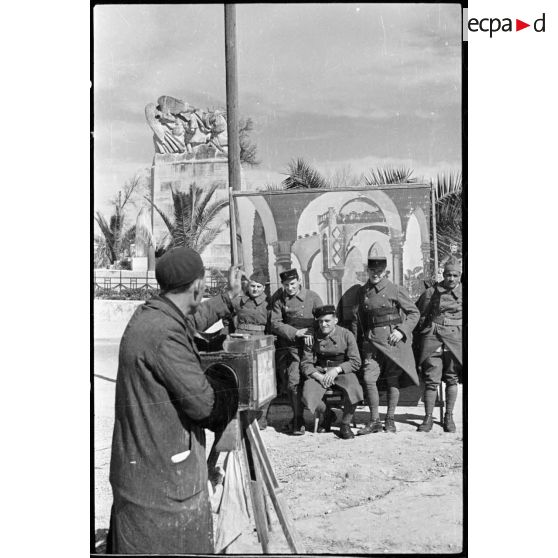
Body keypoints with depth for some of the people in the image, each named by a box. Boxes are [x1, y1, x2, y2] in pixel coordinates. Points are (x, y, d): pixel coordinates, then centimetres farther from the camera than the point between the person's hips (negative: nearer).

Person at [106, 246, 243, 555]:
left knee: (130, 542, 21)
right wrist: (233, 393, -2)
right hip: (161, 474, -9)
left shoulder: (147, 315, 3)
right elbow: (202, 403, -22)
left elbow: (192, 320, 25)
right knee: (171, 544, 6)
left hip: (138, 464, 9)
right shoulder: (165, 335, -26)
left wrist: (229, 298, 31)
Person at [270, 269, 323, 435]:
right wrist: (295, 332, -13)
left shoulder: (312, 296, 3)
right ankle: (298, 421, 0)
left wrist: (312, 332, -14)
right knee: (294, 381, -9)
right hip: (290, 345, 0)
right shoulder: (279, 300, 5)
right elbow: (275, 323, -1)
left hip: (310, 345, 0)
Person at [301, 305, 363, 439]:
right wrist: (319, 376, -18)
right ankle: (327, 415, 9)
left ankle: (345, 424, -4)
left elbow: (355, 362, -5)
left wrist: (337, 369, -20)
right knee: (307, 397, -27)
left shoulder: (346, 335, -3)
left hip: (342, 371, -1)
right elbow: (306, 364, 1)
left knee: (354, 390, -33)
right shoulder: (313, 336, 0)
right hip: (319, 372, 1)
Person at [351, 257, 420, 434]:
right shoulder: (362, 292, 9)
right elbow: (356, 319, 17)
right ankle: (375, 421, 4)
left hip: (392, 340, -3)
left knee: (393, 380, 5)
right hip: (371, 341, 3)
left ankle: (390, 419, 19)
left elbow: (414, 313, 1)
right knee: (368, 379, -7)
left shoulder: (395, 290, -2)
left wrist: (402, 330, -12)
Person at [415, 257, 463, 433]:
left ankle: (449, 417, 19)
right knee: (431, 379, -2)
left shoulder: (464, 292, 6)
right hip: (432, 338, -1)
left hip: (455, 339, 1)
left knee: (452, 379, 7)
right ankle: (428, 418, 6)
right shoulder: (431, 293, 4)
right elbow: (419, 316, 11)